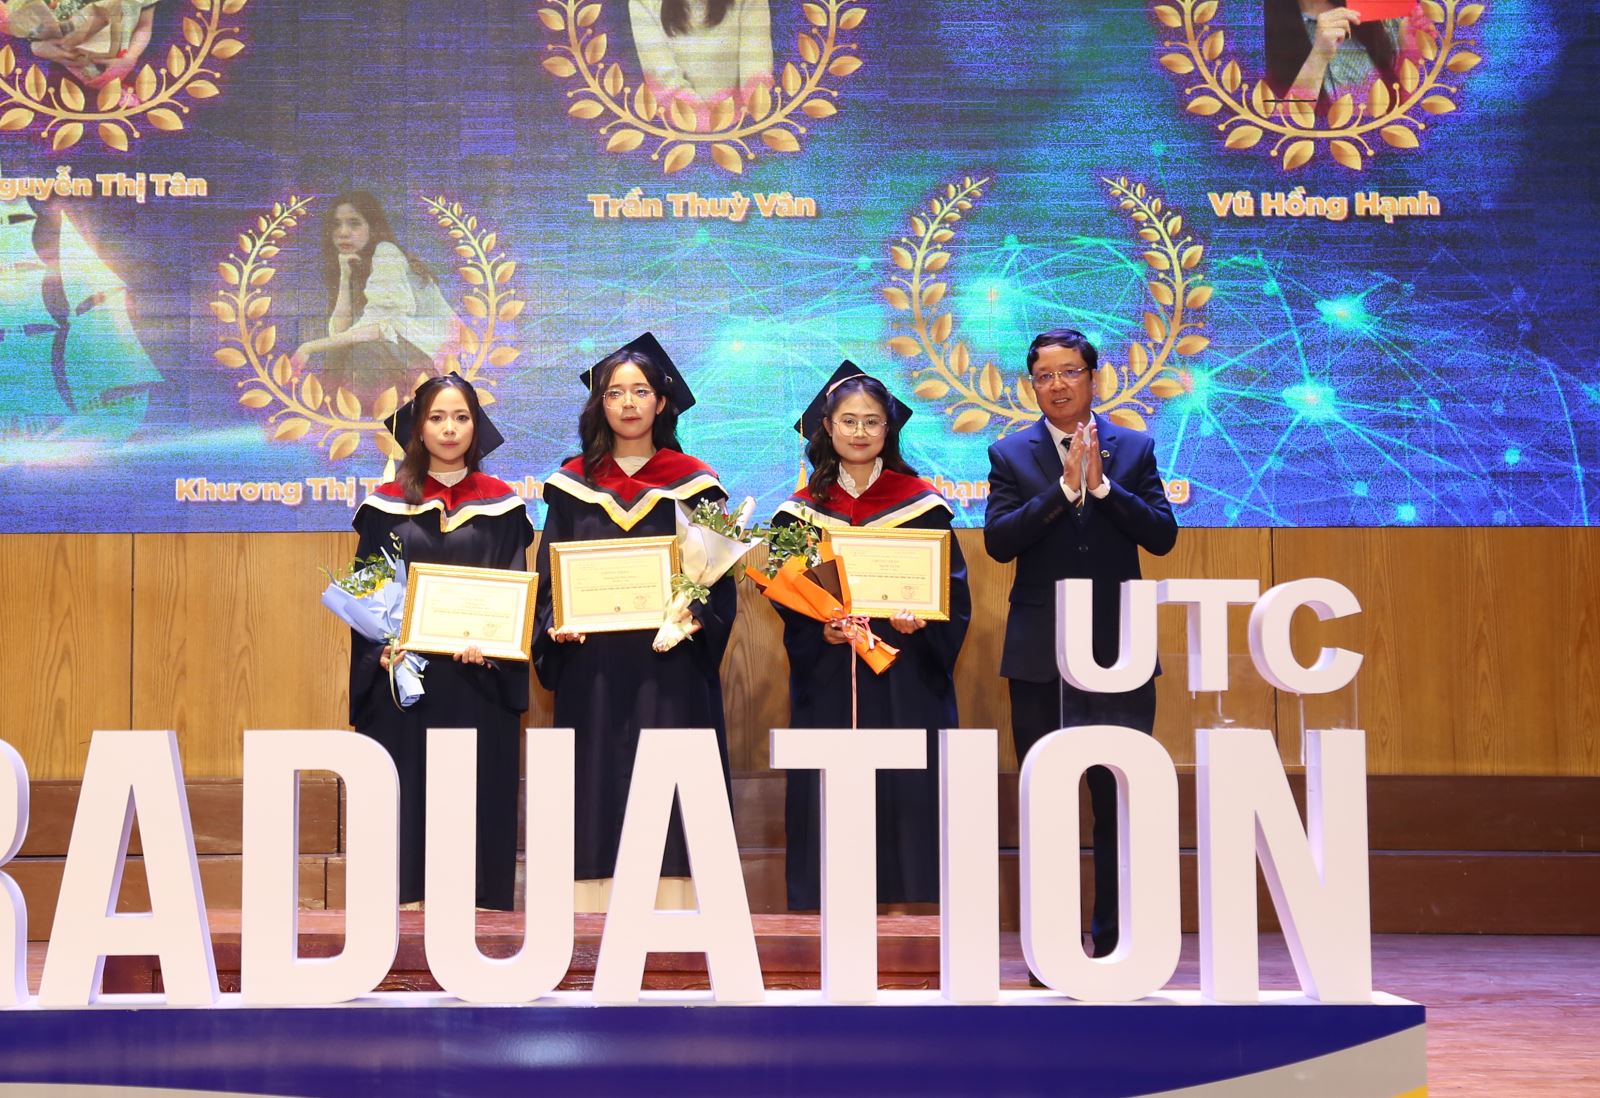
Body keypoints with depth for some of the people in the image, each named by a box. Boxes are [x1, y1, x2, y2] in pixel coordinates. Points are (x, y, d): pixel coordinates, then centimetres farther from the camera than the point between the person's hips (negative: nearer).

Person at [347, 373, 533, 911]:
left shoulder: (501, 505, 7)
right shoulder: (387, 504, 7)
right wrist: (380, 651, -11)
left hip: (478, 683, 0)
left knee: (478, 798, -2)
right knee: (406, 798, -2)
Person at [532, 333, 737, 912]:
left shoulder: (692, 483, 7)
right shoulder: (572, 484, 10)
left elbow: (719, 577, 4)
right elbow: (547, 575, 10)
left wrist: (695, 619, -15)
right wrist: (555, 624, -9)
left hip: (671, 666, -1)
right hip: (592, 668, 1)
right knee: (598, 794, -2)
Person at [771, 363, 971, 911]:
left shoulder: (921, 505, 4)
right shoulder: (801, 512, 8)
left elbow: (954, 590, 2)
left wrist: (921, 621, -17)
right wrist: (820, 632, -13)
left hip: (906, 681, -1)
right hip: (827, 684, 1)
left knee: (909, 800, -3)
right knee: (828, 804, -1)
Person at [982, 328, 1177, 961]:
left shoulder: (1133, 449, 7)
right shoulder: (1011, 454, 5)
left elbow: (1161, 535, -3)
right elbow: (998, 540, -8)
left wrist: (1102, 483, -14)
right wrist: (1066, 485, -16)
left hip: (1118, 649, 0)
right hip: (1040, 652, 0)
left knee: (1120, 801, 1)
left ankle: (1117, 940, 11)